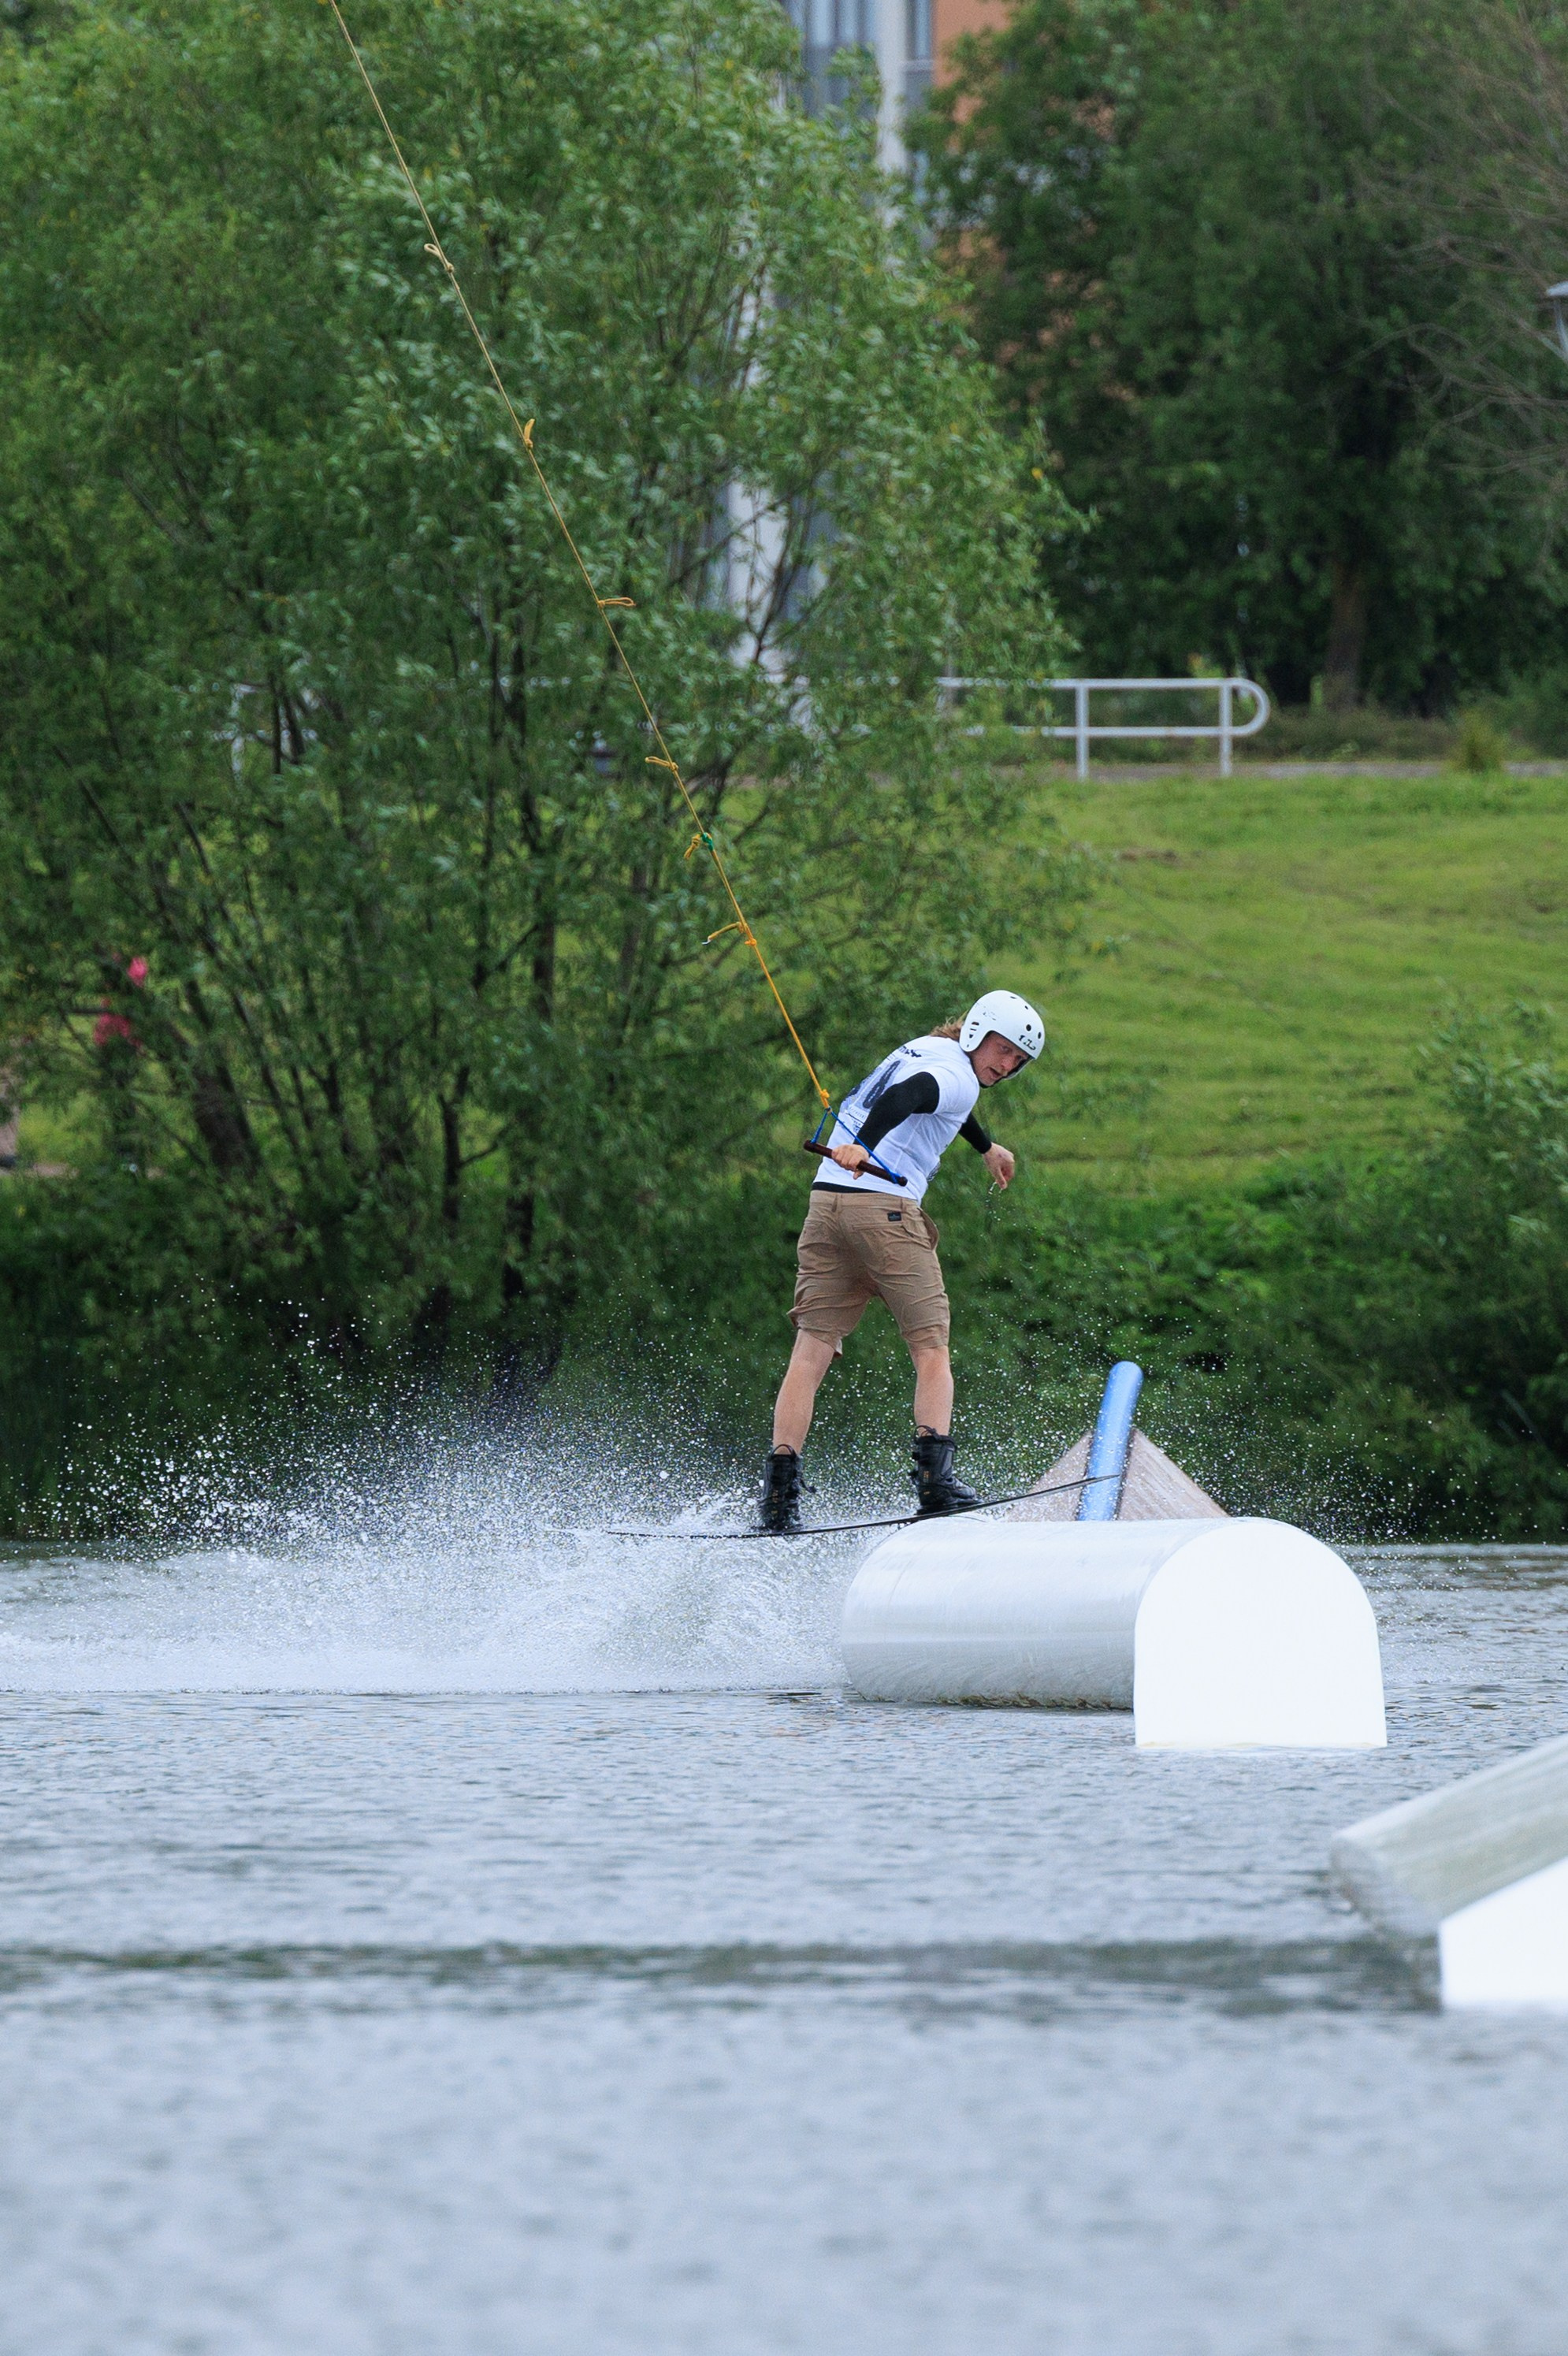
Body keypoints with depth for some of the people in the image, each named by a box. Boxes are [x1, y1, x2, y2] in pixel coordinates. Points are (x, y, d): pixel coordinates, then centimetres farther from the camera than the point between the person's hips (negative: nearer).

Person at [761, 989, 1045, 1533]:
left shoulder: (924, 1050, 26)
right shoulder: (958, 1076, -3)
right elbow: (903, 1098, -25)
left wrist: (987, 1147, 68)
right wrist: (863, 1146, -44)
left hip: (825, 1204, 8)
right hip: (886, 1210, -8)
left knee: (812, 1350, 1)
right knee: (931, 1351, -1)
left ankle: (779, 1492, -9)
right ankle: (935, 1477, -15)